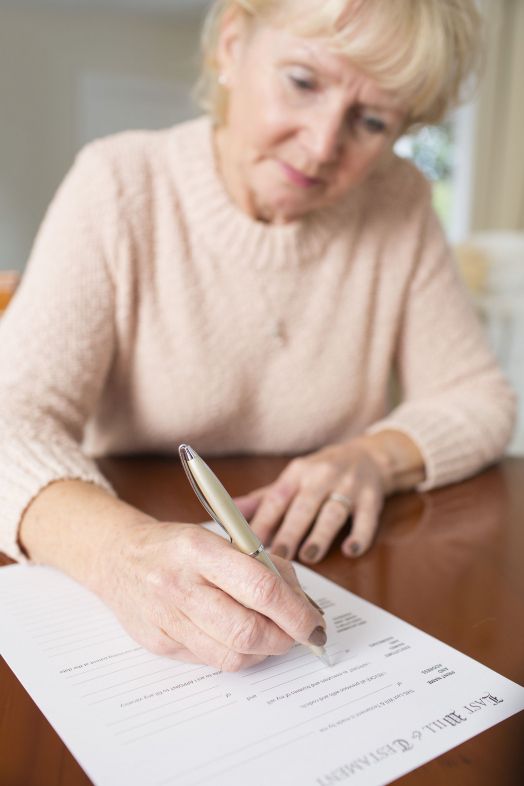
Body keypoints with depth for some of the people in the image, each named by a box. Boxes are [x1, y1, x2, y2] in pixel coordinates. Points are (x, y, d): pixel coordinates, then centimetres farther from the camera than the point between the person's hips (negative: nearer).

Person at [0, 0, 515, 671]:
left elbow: (479, 398, 3)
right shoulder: (118, 187, -10)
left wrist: (377, 455, -18)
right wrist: (120, 546, -39)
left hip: (334, 573, 4)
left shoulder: (398, 205, -2)